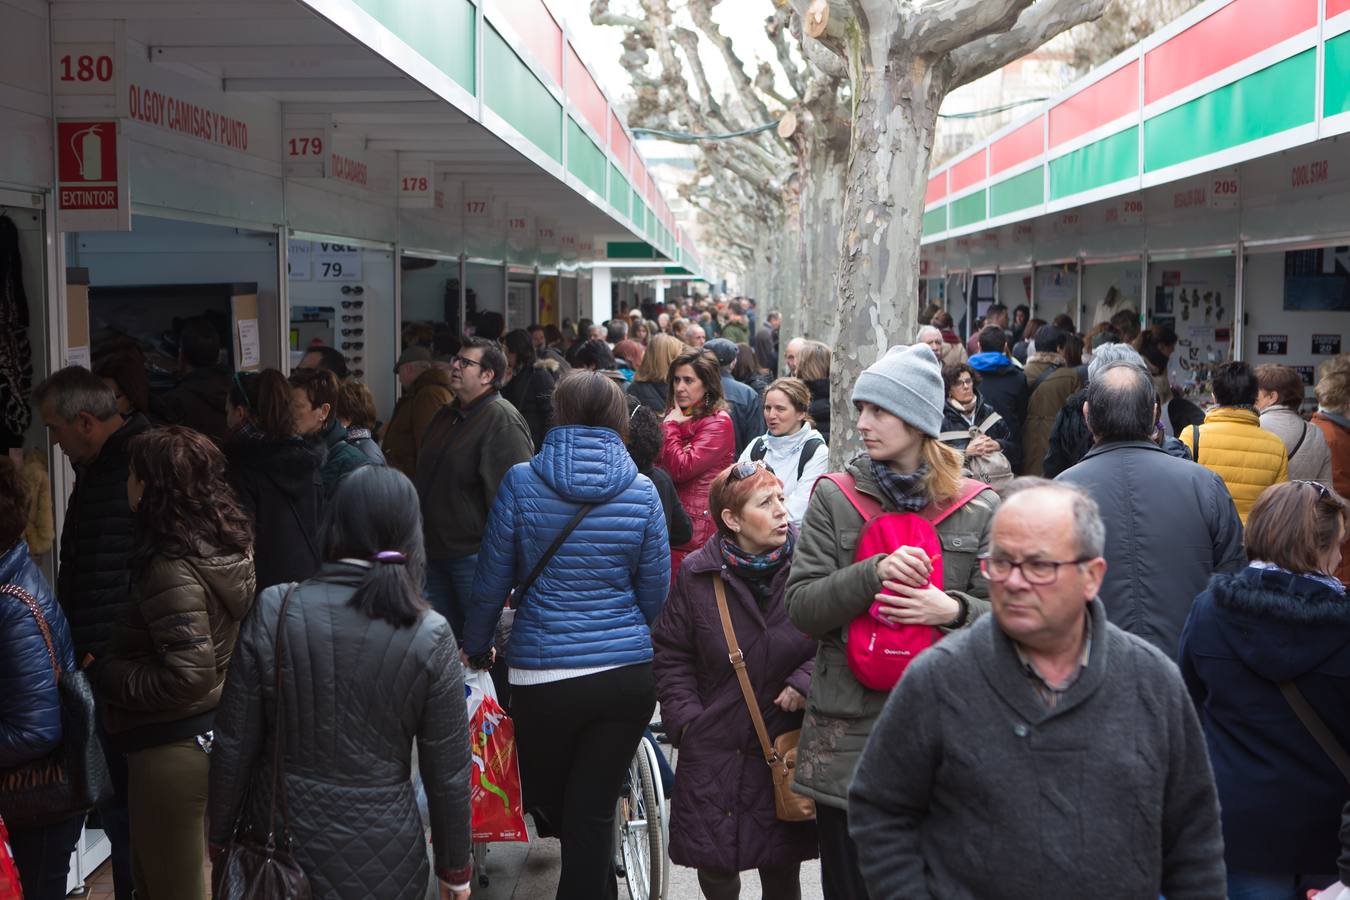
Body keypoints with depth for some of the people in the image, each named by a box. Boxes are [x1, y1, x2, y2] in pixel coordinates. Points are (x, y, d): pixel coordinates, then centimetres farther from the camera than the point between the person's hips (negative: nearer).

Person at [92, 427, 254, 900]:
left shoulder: (171, 568, -24)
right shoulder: (229, 546, 2)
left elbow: (188, 674, -28)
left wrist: (105, 673, -15)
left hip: (171, 749, -9)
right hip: (214, 732, 9)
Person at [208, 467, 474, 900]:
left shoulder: (273, 612, -11)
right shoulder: (431, 637, -13)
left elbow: (233, 746, -5)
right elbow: (448, 773, -7)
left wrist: (218, 840, 9)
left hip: (282, 838, 1)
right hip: (382, 861, -1)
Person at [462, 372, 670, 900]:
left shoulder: (521, 483, -6)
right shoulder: (641, 492, -2)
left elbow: (491, 580, 0)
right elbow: (655, 593, 5)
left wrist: (476, 647, 17)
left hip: (542, 675, -2)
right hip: (628, 673, 2)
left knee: (545, 797, 22)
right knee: (594, 811, 10)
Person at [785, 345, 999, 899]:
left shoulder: (978, 509, 3)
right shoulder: (834, 499, 4)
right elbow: (801, 607, -4)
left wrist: (954, 611, -17)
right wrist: (874, 573, -19)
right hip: (848, 732, 0)